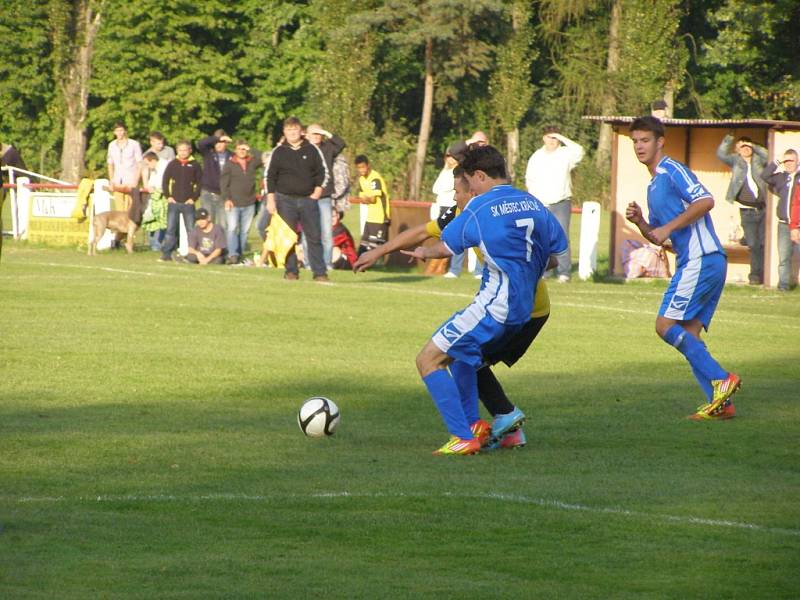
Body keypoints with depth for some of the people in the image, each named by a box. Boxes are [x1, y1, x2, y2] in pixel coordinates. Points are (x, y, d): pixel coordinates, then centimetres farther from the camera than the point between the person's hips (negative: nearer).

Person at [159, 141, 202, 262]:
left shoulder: (195, 165, 3)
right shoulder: (172, 164, 7)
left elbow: (200, 183, 4)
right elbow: (165, 181, 9)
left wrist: (194, 198, -4)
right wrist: (168, 196, -1)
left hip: (188, 203, -1)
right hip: (174, 202, 1)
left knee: (191, 229, -2)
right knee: (171, 229, -3)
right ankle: (166, 253, -1)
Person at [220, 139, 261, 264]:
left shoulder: (252, 163, 9)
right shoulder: (229, 164, 3)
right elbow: (223, 183, -1)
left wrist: (251, 150, 0)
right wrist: (227, 199, -11)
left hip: (249, 204, 3)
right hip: (233, 203, -3)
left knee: (245, 230, 6)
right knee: (232, 228, -13)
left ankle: (240, 254, 13)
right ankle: (233, 255, -17)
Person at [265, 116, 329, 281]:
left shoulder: (312, 150, 5)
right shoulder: (279, 151, 4)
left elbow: (323, 173, 9)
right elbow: (270, 176, 5)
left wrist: (316, 193, -2)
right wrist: (270, 200, -1)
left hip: (308, 199, 0)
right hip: (286, 200, 0)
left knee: (314, 236, -4)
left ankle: (320, 272, -4)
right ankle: (291, 271, 6)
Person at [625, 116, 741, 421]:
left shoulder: (673, 170, -6)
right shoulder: (653, 186, 24)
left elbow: (705, 200, -20)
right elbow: (656, 237, 27)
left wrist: (668, 227, -18)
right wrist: (639, 221, 7)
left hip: (700, 260, -10)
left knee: (666, 325, -12)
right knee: (688, 334, 6)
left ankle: (720, 380, -14)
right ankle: (721, 402, 1)